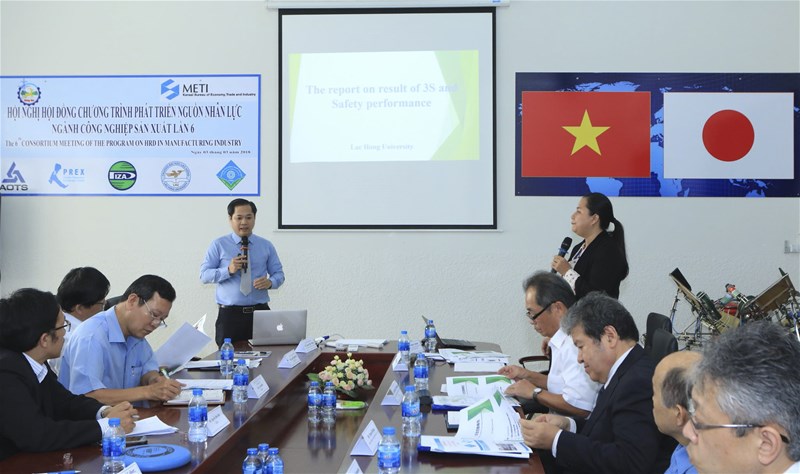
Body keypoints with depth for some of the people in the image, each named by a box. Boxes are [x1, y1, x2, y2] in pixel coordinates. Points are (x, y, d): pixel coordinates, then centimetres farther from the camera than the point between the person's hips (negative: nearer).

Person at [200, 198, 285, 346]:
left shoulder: (266, 245, 11)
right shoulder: (218, 245, 5)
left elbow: (278, 273, 11)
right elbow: (204, 275, 0)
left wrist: (270, 282, -12)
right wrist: (228, 270, -16)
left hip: (260, 312, 2)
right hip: (229, 314, -1)